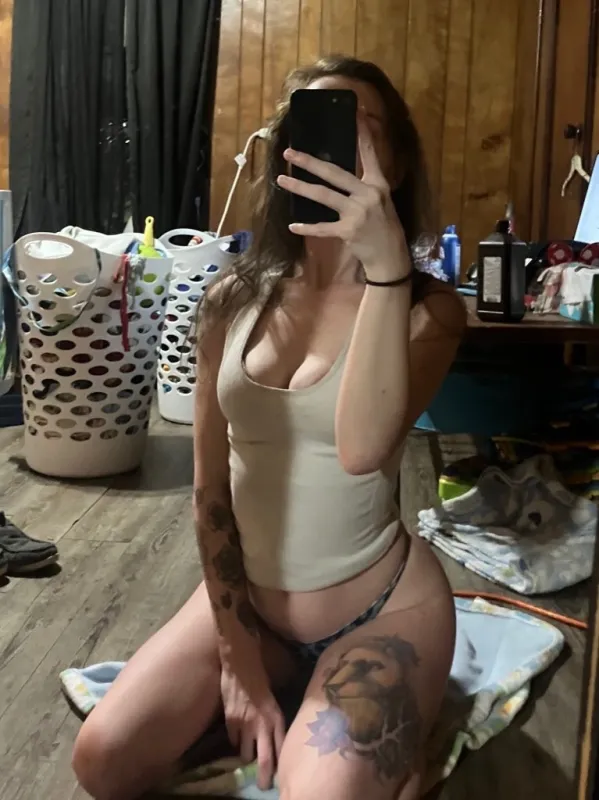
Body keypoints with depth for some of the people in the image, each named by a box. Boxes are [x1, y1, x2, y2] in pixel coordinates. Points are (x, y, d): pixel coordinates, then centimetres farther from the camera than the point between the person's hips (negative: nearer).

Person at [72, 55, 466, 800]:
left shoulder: (428, 306, -13)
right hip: (250, 595, 4)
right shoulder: (234, 299, -2)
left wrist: (385, 261, -40)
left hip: (381, 605, -3)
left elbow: (362, 449, -32)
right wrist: (238, 655, -3)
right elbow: (210, 486, 0)